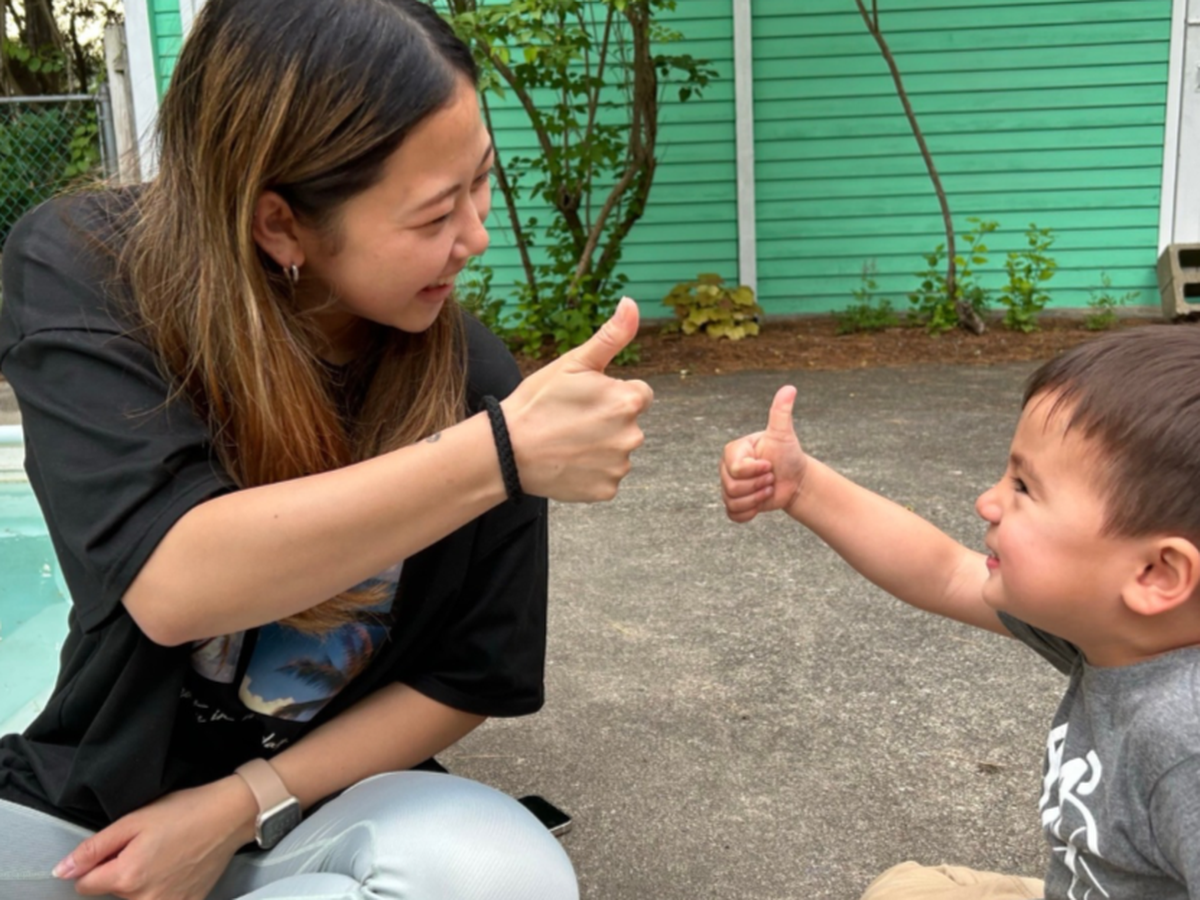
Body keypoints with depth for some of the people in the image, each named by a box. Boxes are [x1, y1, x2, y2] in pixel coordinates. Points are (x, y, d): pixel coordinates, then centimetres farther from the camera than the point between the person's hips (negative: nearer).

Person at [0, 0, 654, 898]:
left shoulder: (472, 380, -14)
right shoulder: (82, 273, -16)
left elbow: (469, 678, -5)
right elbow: (175, 584, -30)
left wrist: (240, 808, -14)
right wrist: (499, 452, -35)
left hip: (327, 806, 2)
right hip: (87, 803, -1)